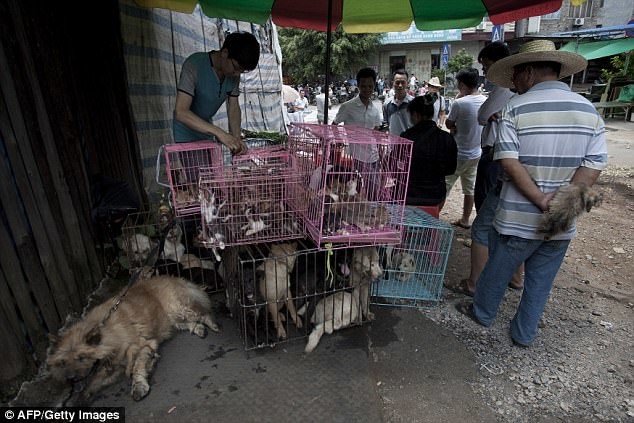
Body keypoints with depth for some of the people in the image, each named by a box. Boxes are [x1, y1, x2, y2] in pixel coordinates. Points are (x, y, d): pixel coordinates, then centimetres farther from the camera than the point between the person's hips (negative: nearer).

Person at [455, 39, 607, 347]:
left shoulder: (516, 107, -10)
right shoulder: (589, 110, 3)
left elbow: (508, 160, -19)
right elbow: (595, 164, -4)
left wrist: (541, 201, -16)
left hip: (516, 218, -3)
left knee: (496, 271, 18)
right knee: (540, 282, 18)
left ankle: (482, 312, 40)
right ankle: (525, 333, 34)